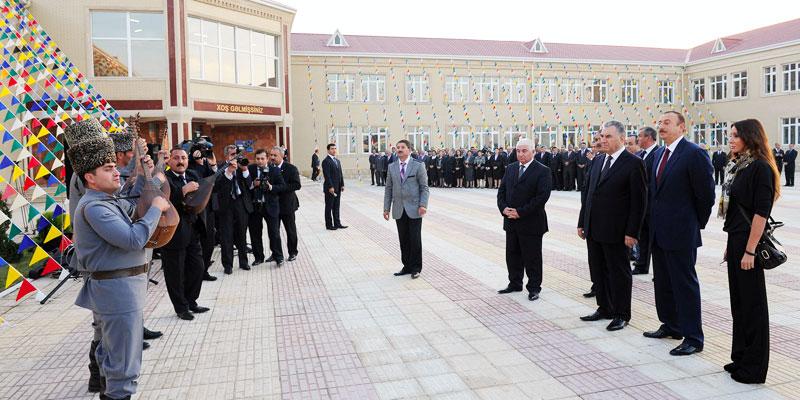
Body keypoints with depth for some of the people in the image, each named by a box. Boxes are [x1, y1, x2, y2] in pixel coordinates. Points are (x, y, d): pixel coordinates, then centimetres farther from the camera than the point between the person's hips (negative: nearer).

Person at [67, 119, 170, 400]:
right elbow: (134, 238, -28)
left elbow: (130, 205, 32)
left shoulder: (107, 201, 11)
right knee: (124, 364, -2)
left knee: (110, 353, 24)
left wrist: (143, 177, 19)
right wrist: (156, 208, -15)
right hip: (118, 290, -11)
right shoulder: (93, 207, -20)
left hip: (111, 288, 11)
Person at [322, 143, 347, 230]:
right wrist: (330, 187, -21)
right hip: (330, 189, -8)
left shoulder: (337, 160, 15)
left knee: (336, 207, 12)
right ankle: (329, 225, 9)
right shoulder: (326, 161, -11)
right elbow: (327, 175, -17)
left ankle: (337, 223, 18)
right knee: (329, 207, 2)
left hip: (338, 188, 8)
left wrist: (342, 185, 9)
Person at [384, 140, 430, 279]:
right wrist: (386, 208, 6)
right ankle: (407, 266, 18)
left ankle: (416, 268, 12)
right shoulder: (392, 167, 10)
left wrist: (423, 205, -15)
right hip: (399, 210, 3)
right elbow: (388, 188, 12)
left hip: (414, 209, -3)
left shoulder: (418, 166, -1)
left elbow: (424, 187, -2)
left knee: (415, 239, 1)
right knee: (403, 240, 7)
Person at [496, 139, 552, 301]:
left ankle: (534, 288, 17)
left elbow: (542, 196, -17)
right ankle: (515, 284, 29)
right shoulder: (510, 168, 10)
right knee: (512, 255, 15)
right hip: (511, 221, 6)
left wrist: (520, 212, -19)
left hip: (531, 222, -6)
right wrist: (503, 208, -7)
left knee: (532, 257, 4)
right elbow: (502, 190, 11)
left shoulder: (542, 171, -9)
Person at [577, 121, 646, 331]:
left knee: (619, 273, 6)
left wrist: (632, 232, -15)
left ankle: (621, 315, 19)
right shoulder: (600, 162, 12)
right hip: (594, 230, 7)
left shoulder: (633, 163, -9)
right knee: (599, 270, 15)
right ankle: (604, 308, 29)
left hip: (615, 232, -7)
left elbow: (639, 201, -12)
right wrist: (582, 222, 12)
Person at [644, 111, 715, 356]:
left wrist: (697, 224, -2)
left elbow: (706, 194, -11)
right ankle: (670, 325, 32)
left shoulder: (694, 154, -13)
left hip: (681, 234, -8)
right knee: (663, 282, 17)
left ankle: (693, 338, 10)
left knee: (685, 284, 0)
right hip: (658, 232, 8)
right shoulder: (659, 153, 12)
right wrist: (654, 221, 12)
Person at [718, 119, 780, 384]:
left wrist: (750, 251, -20)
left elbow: (761, 212, -18)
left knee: (752, 303, 2)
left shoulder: (760, 167, -14)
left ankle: (754, 367, 13)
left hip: (748, 242, -9)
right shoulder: (738, 166, 11)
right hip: (736, 240, 9)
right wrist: (731, 245, 15)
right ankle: (741, 357, 27)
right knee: (738, 302, 15)